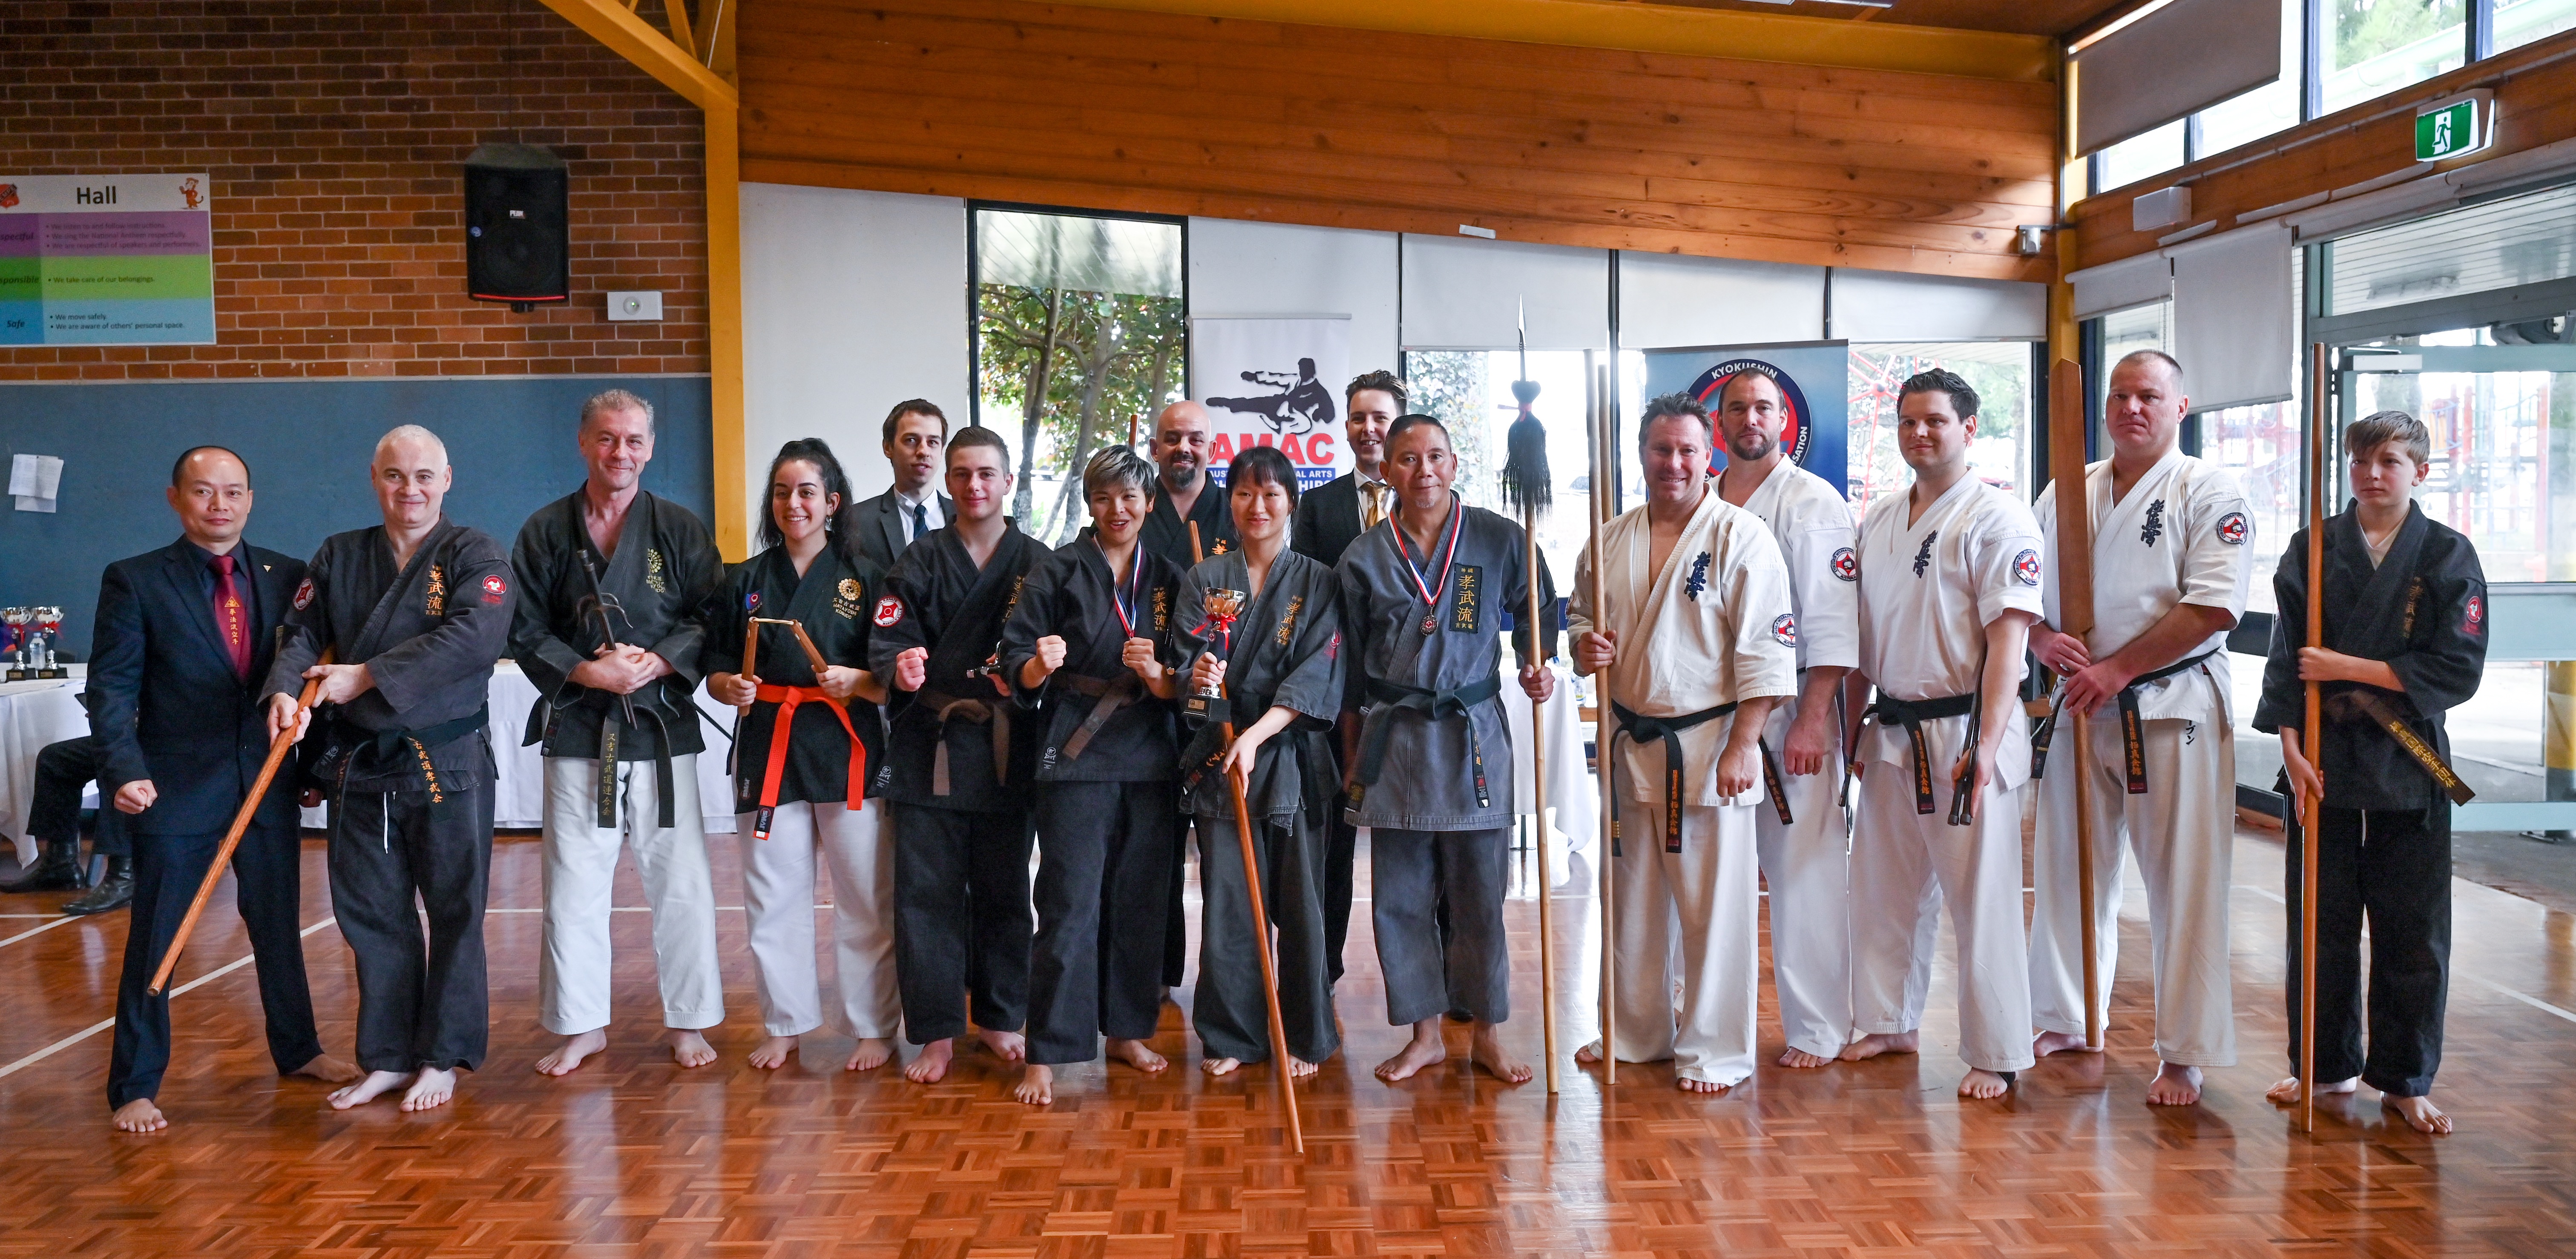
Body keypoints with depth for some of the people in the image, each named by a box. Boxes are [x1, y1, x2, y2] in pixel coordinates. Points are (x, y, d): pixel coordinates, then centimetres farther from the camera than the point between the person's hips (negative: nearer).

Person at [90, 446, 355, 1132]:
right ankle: (135, 1087, 16)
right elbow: (112, 687, -7)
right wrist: (125, 769, -19)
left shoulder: (286, 577, 4)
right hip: (176, 790, -3)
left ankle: (297, 1049, 34)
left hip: (269, 787, 4)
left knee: (278, 923, 17)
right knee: (155, 939, 5)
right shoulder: (134, 581, -4)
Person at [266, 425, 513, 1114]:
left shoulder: (475, 555, -6)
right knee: (372, 914, 12)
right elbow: (301, 633, 4)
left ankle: (443, 1058, 18)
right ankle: (389, 1058, 25)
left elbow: (475, 636, -22)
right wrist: (286, 691, -19)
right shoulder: (338, 556, 9)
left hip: (449, 764, -4)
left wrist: (364, 677, -23)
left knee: (454, 913, 4)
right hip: (359, 765, 4)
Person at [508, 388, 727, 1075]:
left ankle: (687, 1023, 15)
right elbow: (526, 631, 2)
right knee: (573, 886, 6)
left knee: (680, 883, 2)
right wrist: (589, 672, -13)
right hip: (576, 731, 1)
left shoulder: (681, 529, 3)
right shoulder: (547, 530, 5)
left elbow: (712, 619, -1)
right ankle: (582, 1026, 20)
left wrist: (654, 663, -17)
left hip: (662, 728, -1)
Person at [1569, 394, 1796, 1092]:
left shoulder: (1741, 537, -9)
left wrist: (1743, 744, -16)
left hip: (1709, 743, -6)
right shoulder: (1611, 541, 8)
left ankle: (1714, 1052, 14)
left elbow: (1765, 651, -12)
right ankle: (1638, 1033, 32)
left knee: (1715, 903, 0)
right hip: (1631, 741, 6)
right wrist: (1585, 645, -4)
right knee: (1634, 897, 16)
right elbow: (1580, 615, 20)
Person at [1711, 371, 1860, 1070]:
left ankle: (1817, 1031, 9)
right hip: (1710, 717, 5)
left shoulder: (1812, 503, -5)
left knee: (1804, 873, -2)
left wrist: (1810, 722, -17)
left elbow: (1831, 625, -11)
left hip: (1791, 716, -5)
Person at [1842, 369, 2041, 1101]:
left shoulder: (1996, 518, -8)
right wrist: (1854, 730, 15)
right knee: (1884, 887, 15)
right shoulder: (1878, 521, 13)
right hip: (1893, 732, 7)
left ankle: (1995, 1055, 9)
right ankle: (1891, 1022, 31)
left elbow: (2006, 639, -15)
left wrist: (1986, 744, -21)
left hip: (1965, 732, -7)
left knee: (1981, 898, -2)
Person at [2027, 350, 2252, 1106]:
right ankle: (2067, 1021, 30)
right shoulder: (2064, 495, 11)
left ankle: (2184, 1056, 9)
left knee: (2183, 885, -1)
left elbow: (2213, 608, -14)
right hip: (2078, 705, 5)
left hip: (2172, 711, -5)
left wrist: (2118, 669, -18)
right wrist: (2043, 641, -10)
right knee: (2066, 868, 13)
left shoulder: (2209, 494, -4)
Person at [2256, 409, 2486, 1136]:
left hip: (2408, 767, -1)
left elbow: (2457, 672, -7)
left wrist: (2349, 669, -13)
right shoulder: (2312, 550, 3)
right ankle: (2327, 1067, 23)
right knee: (2320, 925, 8)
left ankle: (2405, 1082, 20)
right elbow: (2286, 660, 0)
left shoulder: (2448, 558, 0)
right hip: (2321, 761, 1)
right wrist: (2293, 753, -8)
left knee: (2411, 933, 5)